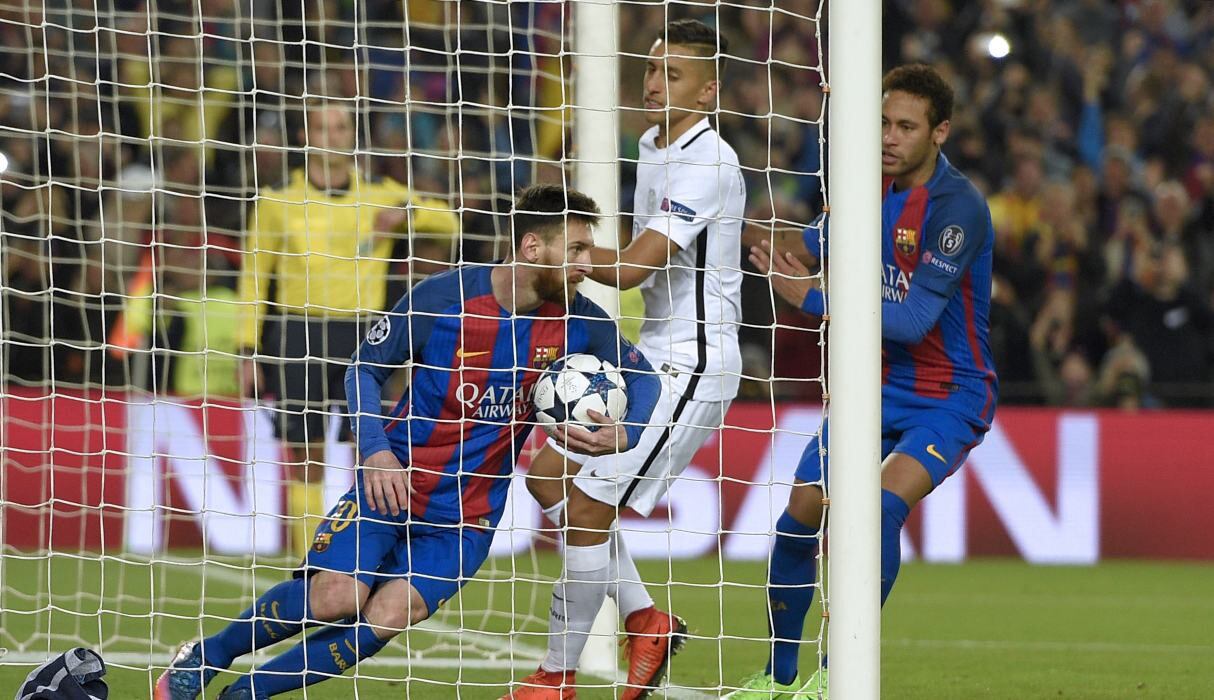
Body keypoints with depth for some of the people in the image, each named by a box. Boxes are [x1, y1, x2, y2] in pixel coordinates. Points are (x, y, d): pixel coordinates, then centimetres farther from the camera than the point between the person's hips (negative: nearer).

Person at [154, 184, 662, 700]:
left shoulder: (576, 322, -5)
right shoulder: (440, 299, -12)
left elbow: (642, 376, 9)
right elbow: (365, 369, -1)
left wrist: (622, 436, -13)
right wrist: (375, 450, -17)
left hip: (466, 520, 2)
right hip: (393, 482, -2)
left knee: (387, 617, -21)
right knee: (336, 595, -23)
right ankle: (209, 655, 1)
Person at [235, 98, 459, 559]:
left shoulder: (379, 196, 8)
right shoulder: (277, 202, 6)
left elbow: (448, 222, 8)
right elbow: (254, 277, 10)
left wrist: (407, 211, -13)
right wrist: (249, 351, 4)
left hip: (361, 337, 1)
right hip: (298, 335, 0)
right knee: (306, 460, 0)